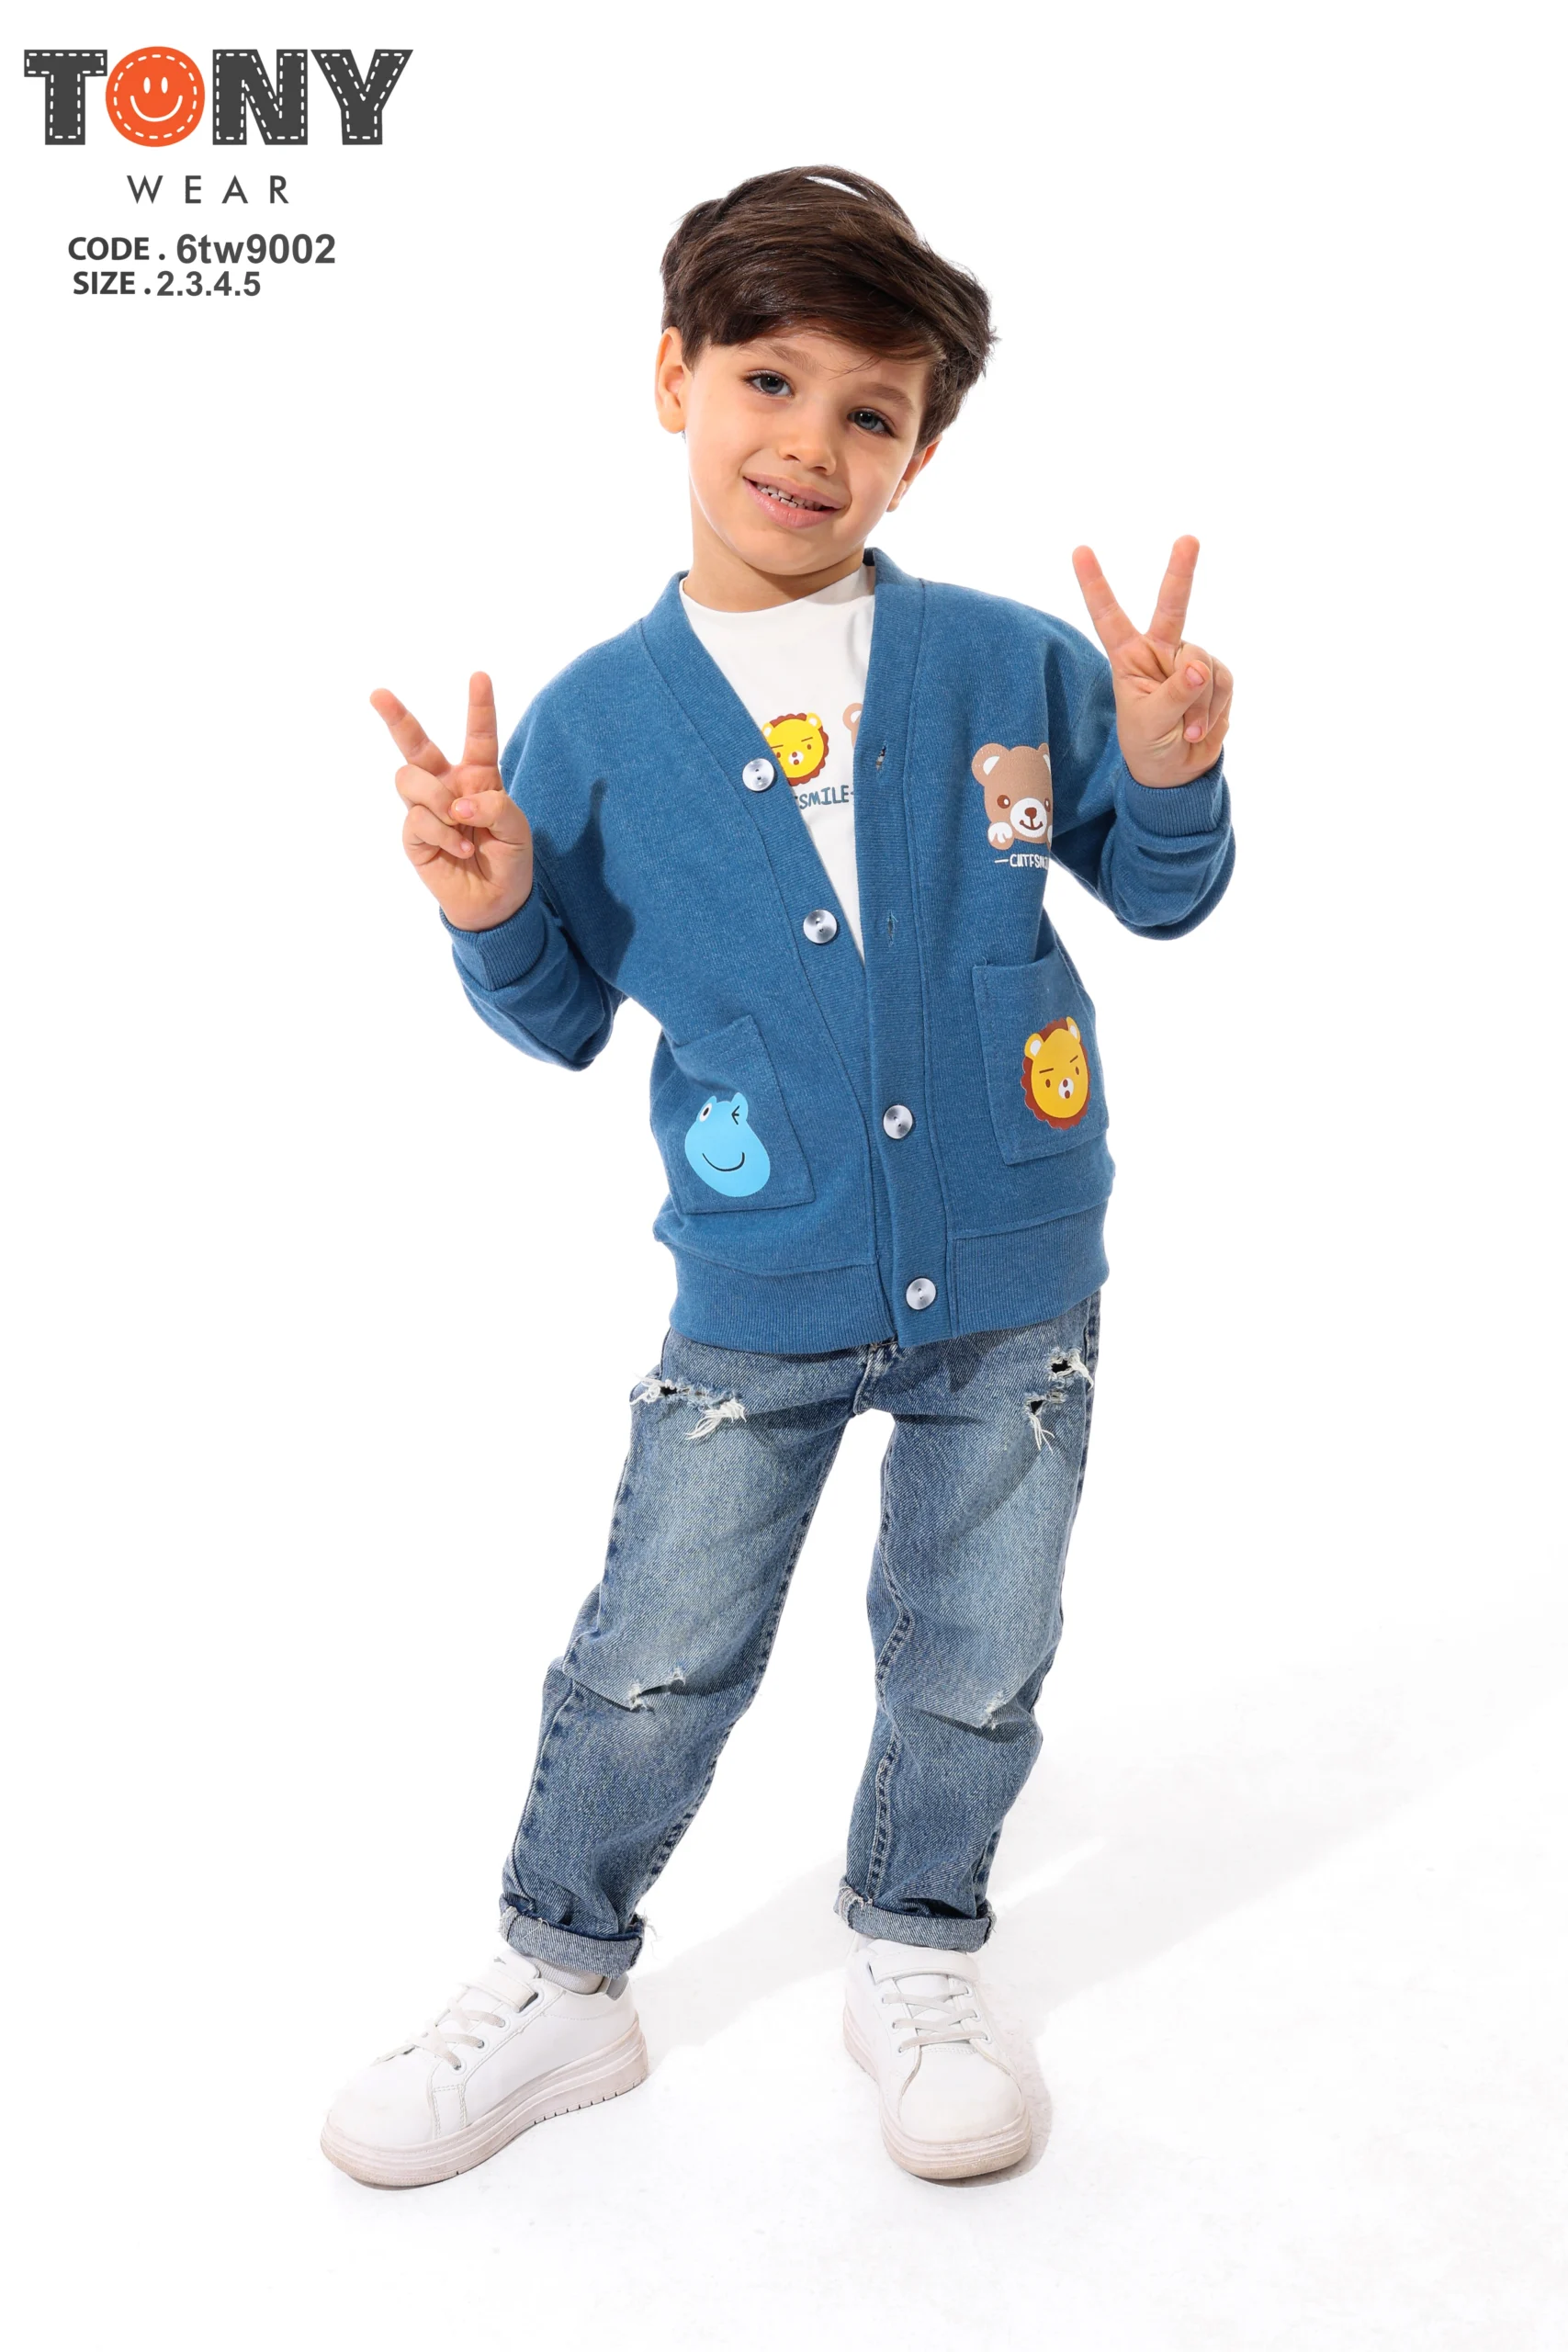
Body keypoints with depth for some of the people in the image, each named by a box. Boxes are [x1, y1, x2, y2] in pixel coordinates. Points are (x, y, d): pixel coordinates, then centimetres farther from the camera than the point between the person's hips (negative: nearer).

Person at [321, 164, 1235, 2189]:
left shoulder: (1016, 668, -4)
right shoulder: (593, 722, -4)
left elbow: (1159, 893, 6)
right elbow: (563, 1014, 5)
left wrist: (1172, 777, -14)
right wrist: (492, 914, -16)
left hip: (1014, 1281, 1)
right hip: (757, 1299, 0)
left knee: (975, 1663, 15)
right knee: (650, 1665, 11)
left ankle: (916, 1963, 41)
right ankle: (558, 1981, 35)